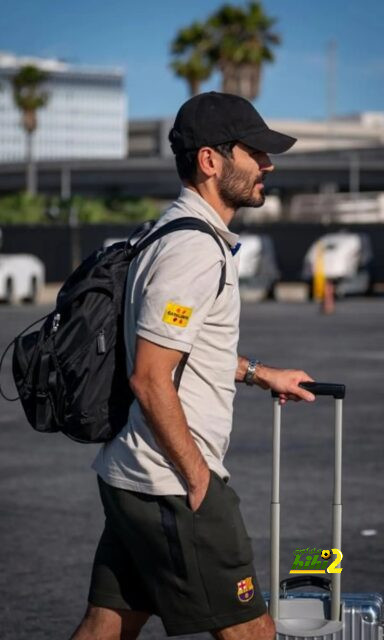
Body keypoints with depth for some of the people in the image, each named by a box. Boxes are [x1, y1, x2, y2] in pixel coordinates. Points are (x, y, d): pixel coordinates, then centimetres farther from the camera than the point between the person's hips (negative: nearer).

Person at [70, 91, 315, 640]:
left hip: (130, 478, 10)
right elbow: (150, 378, -22)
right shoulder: (194, 251, -18)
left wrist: (257, 373, 28)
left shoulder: (181, 235, 15)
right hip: (171, 484, -10)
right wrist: (198, 478, -15)